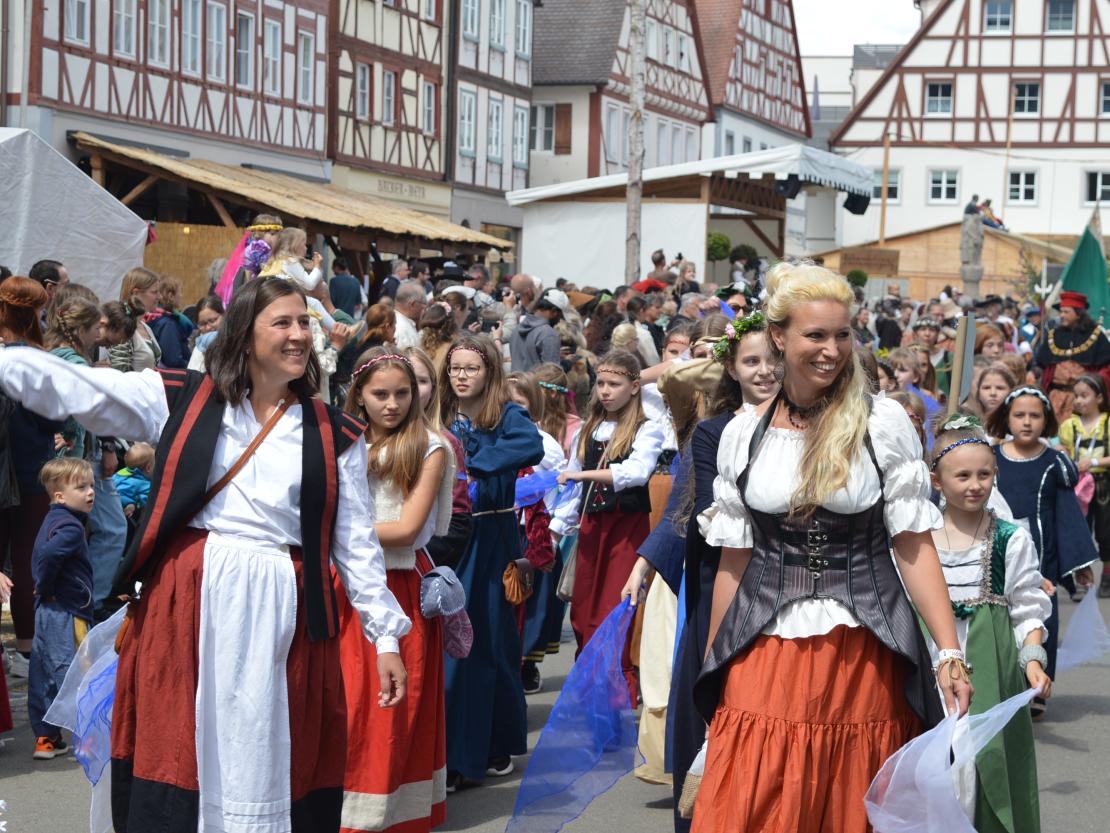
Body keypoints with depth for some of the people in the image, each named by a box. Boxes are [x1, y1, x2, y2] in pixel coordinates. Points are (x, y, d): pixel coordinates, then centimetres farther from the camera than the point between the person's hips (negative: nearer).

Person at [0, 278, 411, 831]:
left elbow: (357, 544, 10)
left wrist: (386, 635, 7)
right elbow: (70, 387, -2)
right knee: (175, 762, 2)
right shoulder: (180, 399, 4)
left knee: (267, 766, 4)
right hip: (186, 602, -1)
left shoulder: (336, 436, 8)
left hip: (282, 613, 1)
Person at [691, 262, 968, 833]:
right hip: (766, 651, 2)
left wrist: (950, 652, -10)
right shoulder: (743, 434, 4)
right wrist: (712, 668, 12)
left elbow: (914, 544, -4)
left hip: (863, 651, -1)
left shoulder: (884, 423, -3)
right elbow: (733, 559, 9)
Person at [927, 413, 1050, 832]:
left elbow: (1029, 609, 1)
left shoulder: (1012, 539, 0)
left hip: (989, 666, -2)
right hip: (930, 666, 2)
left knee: (985, 760, -4)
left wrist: (1032, 658, -11)